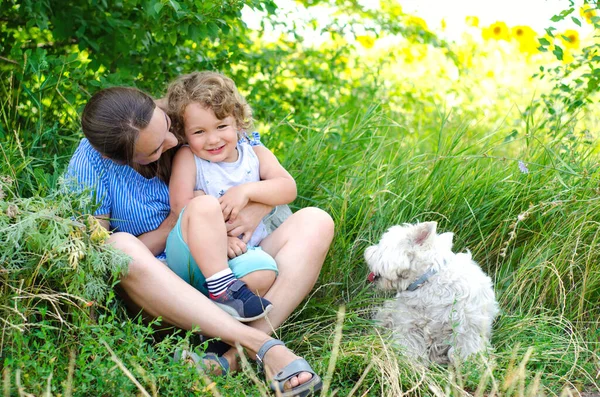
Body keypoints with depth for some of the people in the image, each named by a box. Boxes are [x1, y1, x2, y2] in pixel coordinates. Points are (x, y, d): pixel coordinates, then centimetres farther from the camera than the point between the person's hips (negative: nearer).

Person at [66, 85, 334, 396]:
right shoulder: (91, 165, -11)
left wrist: (255, 211, -19)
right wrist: (174, 226, -18)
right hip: (156, 290, -3)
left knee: (315, 222, -16)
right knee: (120, 247, -35)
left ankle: (239, 355, -39)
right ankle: (262, 346, -44)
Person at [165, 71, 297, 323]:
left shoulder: (254, 154, 11)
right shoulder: (187, 158, 2)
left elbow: (288, 188, -2)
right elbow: (180, 205, -12)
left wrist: (246, 190, -17)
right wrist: (217, 236, -23)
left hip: (242, 253, 2)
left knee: (263, 270, -34)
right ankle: (221, 287, -35)